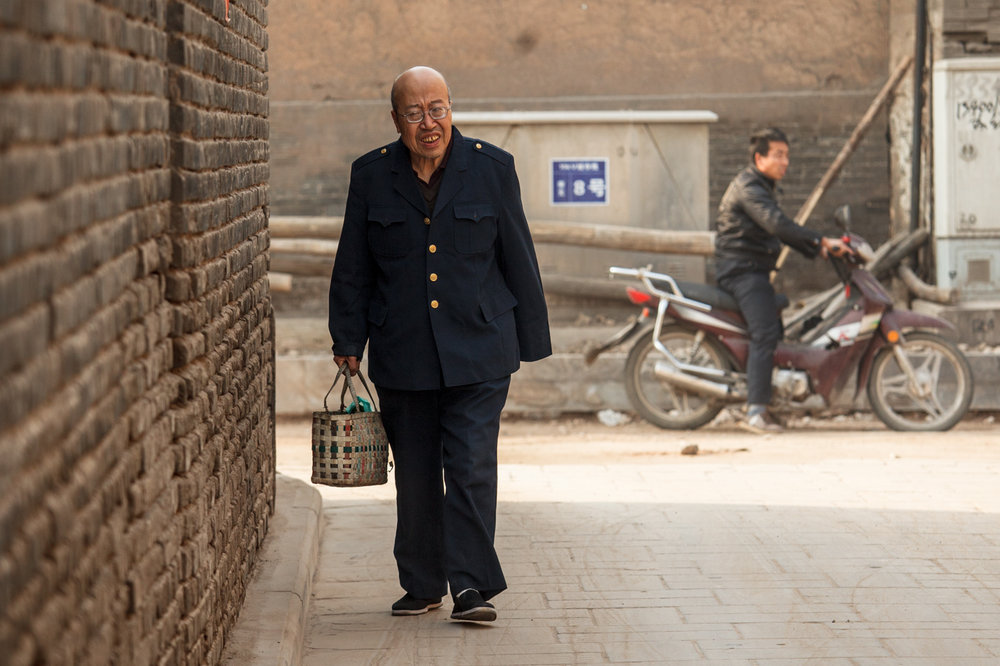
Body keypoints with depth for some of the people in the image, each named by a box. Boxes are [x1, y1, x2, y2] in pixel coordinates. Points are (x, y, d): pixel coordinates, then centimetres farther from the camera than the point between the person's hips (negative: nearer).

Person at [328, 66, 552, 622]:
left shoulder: (492, 168, 1)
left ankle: (473, 587, -6)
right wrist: (348, 341, 6)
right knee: (415, 476, 9)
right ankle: (422, 585, 21)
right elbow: (353, 268, 9)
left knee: (473, 468, -9)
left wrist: (531, 341, 5)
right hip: (402, 355, 2)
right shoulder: (372, 175, 4)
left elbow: (519, 260, 5)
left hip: (478, 350, -2)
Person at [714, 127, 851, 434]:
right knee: (766, 334, -20)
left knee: (775, 331, 13)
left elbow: (781, 230, 26)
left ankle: (759, 408, 16)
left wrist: (816, 250, 14)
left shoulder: (762, 187, 21)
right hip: (741, 269, -11)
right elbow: (777, 223, -27)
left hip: (754, 271, 11)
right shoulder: (749, 187, -13)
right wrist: (821, 241, -30)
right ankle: (755, 411, -26)